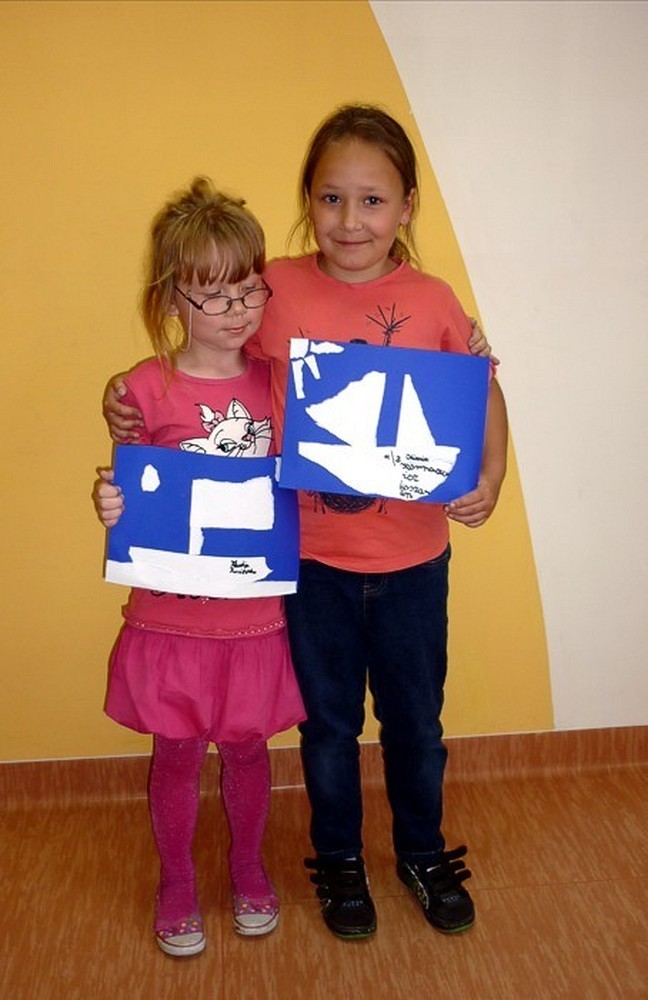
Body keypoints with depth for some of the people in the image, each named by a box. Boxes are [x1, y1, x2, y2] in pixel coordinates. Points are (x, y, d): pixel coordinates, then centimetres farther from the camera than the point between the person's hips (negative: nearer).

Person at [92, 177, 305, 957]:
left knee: (247, 745, 19)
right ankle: (176, 884, 39)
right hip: (172, 615, -1)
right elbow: (131, 497, -3)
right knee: (177, 753, 16)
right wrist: (109, 507, -26)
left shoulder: (278, 381, -3)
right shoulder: (146, 390, -11)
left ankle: (247, 866, 44)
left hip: (259, 613, 2)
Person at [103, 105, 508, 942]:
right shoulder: (278, 287, -9)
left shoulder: (432, 301, -9)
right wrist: (127, 395, -12)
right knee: (329, 721, 18)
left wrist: (489, 480, -12)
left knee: (415, 720, 19)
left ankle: (423, 853, 45)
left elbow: (484, 394, 3)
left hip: (412, 558, 1)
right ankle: (338, 861, 43)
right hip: (312, 558, 0)